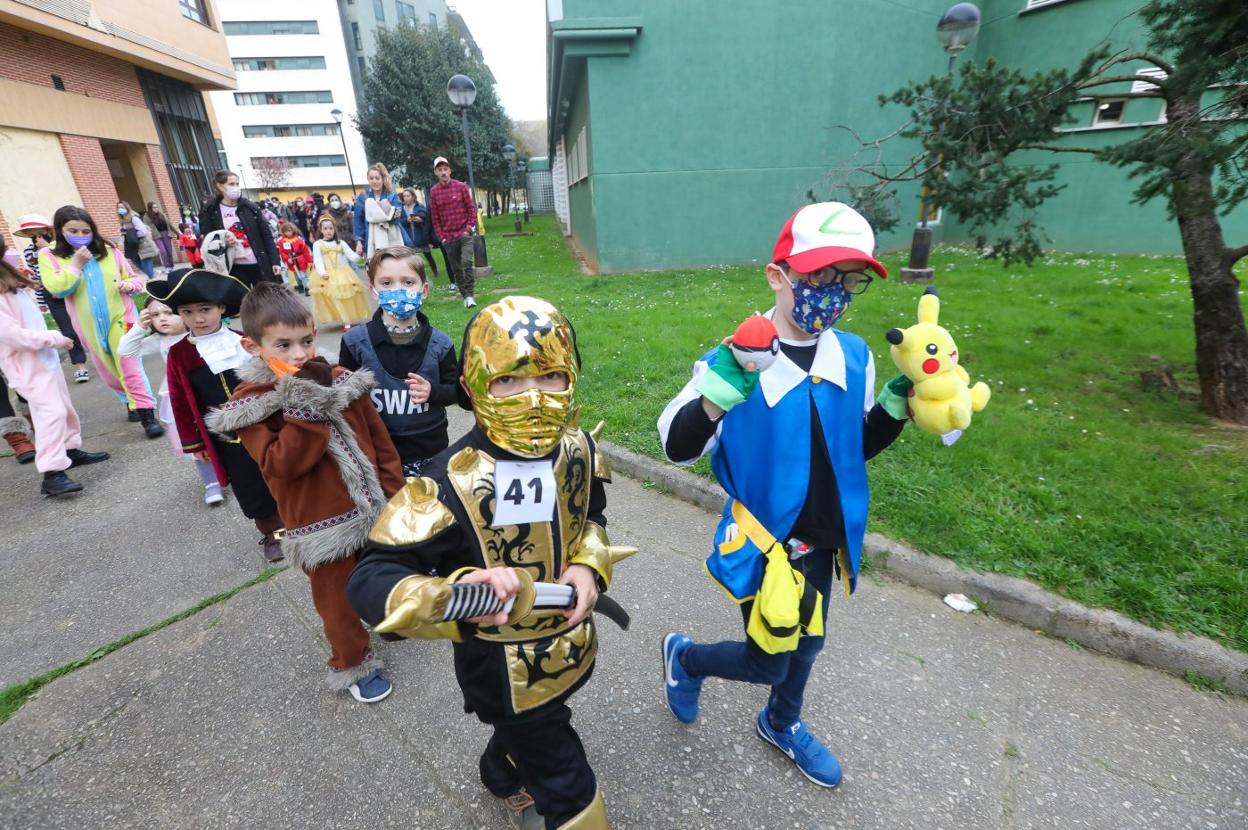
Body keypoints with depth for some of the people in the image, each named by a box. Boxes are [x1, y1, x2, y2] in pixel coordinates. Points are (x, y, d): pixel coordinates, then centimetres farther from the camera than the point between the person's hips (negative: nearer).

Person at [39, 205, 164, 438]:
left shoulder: (109, 251, 1)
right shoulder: (49, 256, -1)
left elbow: (135, 278, 8)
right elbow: (56, 289, -13)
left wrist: (129, 285, -14)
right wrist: (76, 265, -16)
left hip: (120, 317, -2)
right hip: (90, 326, 2)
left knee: (129, 367, -11)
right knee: (109, 371, 15)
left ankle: (147, 414, -14)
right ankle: (131, 402, 35)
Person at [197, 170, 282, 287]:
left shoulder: (250, 207, 3)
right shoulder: (209, 212, 2)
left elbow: (267, 235, 2)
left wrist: (275, 261, -5)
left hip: (260, 265, 0)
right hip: (235, 268, 0)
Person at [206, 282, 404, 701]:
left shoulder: (341, 380, -2)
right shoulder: (251, 405, -12)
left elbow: (378, 437, 2)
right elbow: (279, 464, -25)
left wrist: (394, 491, 3)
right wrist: (307, 407, -30)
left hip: (373, 508, 4)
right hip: (322, 524, -3)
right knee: (338, 600, 15)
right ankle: (352, 664, 39)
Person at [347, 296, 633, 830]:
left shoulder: (578, 451, -14)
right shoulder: (451, 484, -33)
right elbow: (370, 581, -30)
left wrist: (589, 565, -16)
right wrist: (454, 596, -49)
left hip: (567, 648, 6)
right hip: (505, 670, -6)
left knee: (526, 728, 37)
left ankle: (504, 779, 71)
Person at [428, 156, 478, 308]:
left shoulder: (461, 186, 0)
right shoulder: (433, 191, 4)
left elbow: (471, 208, 3)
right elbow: (435, 217, 7)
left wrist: (469, 227, -5)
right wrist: (441, 237, 2)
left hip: (465, 233, -2)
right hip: (448, 237, 2)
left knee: (467, 262, -18)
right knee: (456, 268, 6)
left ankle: (469, 294, -10)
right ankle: (465, 296, 16)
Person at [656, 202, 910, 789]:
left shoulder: (854, 357, -5)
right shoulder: (737, 361, -22)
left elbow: (857, 448, 8)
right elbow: (677, 449, -23)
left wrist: (895, 406, -10)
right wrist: (716, 394, -40)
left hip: (823, 540, 6)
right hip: (764, 539, -5)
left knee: (806, 642, 25)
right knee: (768, 663, 10)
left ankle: (781, 724, 57)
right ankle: (684, 657, 42)